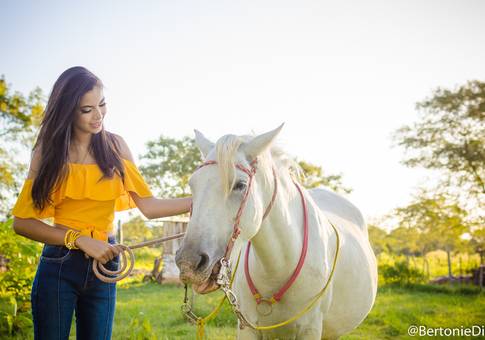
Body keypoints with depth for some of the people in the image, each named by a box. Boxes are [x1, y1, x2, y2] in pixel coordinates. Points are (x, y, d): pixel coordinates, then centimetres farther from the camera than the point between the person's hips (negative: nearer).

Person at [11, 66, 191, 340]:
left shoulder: (115, 146, 3)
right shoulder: (49, 151, -3)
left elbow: (149, 206, -2)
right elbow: (22, 222, -9)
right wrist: (80, 240, -18)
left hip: (104, 265, 2)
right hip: (59, 265, -2)